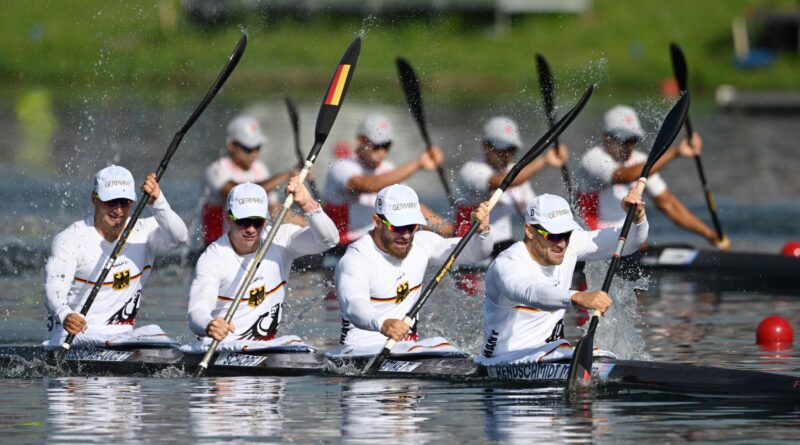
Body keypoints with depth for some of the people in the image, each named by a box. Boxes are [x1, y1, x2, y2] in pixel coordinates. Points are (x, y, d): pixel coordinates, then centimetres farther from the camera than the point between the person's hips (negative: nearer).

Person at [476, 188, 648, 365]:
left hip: (550, 352, 8)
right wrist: (578, 298, -63)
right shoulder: (507, 265, -24)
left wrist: (637, 217, -22)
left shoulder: (569, 244, -1)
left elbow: (627, 243, 1)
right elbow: (529, 292, -47)